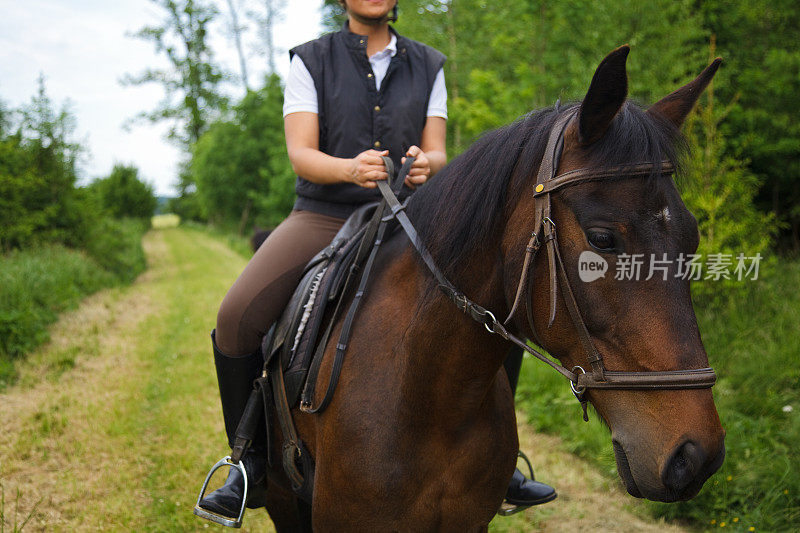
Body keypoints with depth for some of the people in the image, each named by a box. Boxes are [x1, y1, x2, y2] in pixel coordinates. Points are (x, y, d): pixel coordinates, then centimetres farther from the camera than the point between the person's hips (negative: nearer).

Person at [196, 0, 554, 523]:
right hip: (323, 217, -2)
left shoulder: (428, 66, 10)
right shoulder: (310, 62, 2)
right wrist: (351, 168, -31)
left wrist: (424, 164, -24)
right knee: (236, 321, -24)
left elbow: (438, 154, 1)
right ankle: (254, 461, -1)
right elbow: (300, 154, -9)